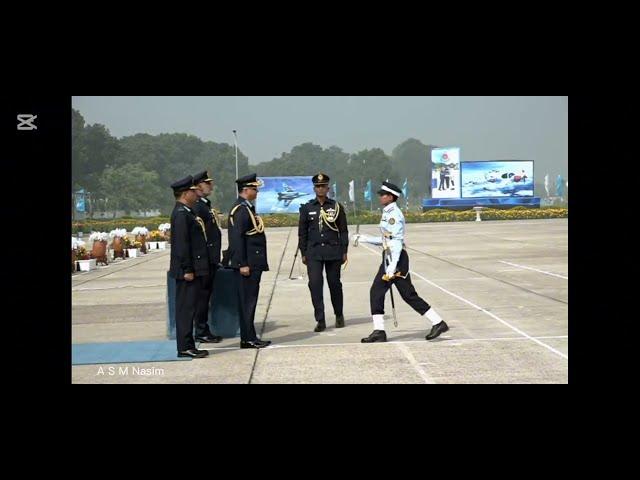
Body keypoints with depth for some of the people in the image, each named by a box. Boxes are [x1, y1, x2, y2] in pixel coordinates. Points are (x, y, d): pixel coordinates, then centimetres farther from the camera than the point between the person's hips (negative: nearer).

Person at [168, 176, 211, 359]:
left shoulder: (186, 212, 16)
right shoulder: (181, 214, -16)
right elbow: (181, 243, -20)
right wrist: (187, 270, -21)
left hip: (193, 270, 10)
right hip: (188, 271, -10)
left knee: (188, 308, 12)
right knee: (186, 308, -5)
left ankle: (187, 345, 18)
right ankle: (185, 347, -1)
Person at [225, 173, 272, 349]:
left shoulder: (247, 208, 17)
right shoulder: (240, 209, -15)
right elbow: (237, 238, -20)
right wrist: (242, 264, -22)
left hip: (253, 263, 10)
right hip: (248, 263, -10)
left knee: (249, 301, 12)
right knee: (248, 300, -5)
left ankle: (249, 337, 18)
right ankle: (248, 339, -1)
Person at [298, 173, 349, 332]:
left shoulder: (336, 207, 4)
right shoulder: (307, 208, 6)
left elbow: (343, 231, 6)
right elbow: (302, 232, 9)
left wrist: (344, 251, 2)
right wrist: (303, 253, 6)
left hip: (333, 251, 0)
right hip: (314, 252, 0)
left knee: (334, 283, 8)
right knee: (315, 284, -8)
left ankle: (339, 315, 28)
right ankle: (320, 321, -4)